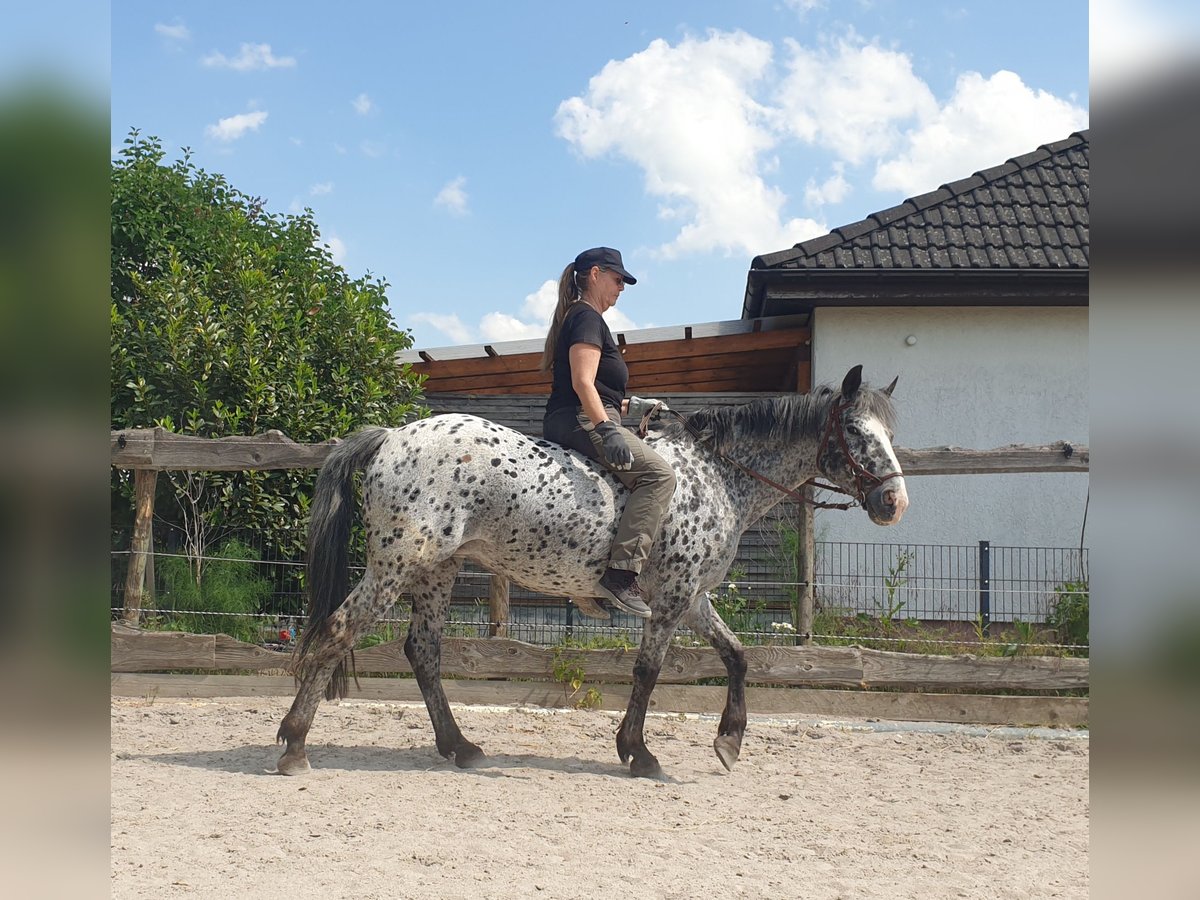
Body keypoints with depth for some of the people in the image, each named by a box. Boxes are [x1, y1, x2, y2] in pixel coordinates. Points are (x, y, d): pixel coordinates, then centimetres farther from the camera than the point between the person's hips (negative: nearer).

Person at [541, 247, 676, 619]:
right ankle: (620, 573, -33)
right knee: (658, 473, -24)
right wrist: (607, 430, -28)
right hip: (580, 421, -11)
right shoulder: (587, 318, -6)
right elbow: (582, 383, -19)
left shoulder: (579, 318, 26)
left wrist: (632, 405, 25)